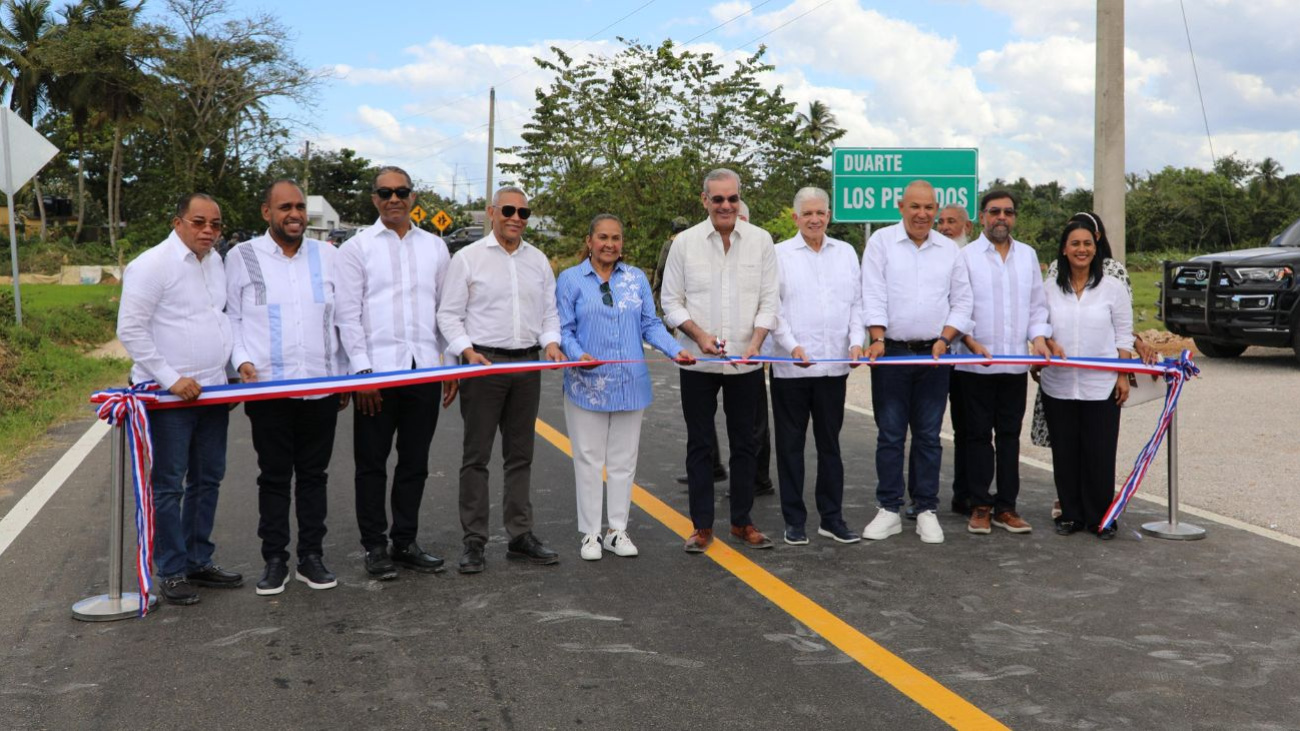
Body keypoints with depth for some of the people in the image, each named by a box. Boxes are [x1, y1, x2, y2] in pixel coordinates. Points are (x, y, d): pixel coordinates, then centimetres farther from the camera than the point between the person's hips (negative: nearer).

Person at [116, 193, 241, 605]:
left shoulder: (215, 263, 11)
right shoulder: (152, 265, -12)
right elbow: (130, 329, -15)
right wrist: (171, 379, -18)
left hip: (212, 391, 7)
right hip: (169, 397, -7)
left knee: (208, 479, 13)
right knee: (169, 485, 0)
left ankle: (198, 561, 24)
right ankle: (170, 572, 9)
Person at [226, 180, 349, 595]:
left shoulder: (325, 255, 9)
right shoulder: (242, 257, 2)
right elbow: (231, 317, 6)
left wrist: (343, 378, 11)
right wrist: (242, 360, -11)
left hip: (320, 387, 2)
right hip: (267, 388, -2)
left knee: (314, 475, 9)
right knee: (274, 477, 5)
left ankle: (311, 557, 18)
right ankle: (274, 560, 15)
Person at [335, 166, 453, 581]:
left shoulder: (434, 247, 11)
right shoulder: (357, 247, 1)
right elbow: (347, 315, -3)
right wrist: (362, 370, -10)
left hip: (425, 370, 3)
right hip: (377, 371, -3)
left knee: (415, 463, 10)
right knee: (372, 463, 5)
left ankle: (405, 543, 21)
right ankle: (375, 546, 15)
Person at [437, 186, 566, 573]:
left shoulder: (538, 260, 12)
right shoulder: (468, 258, -1)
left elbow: (550, 312, 15)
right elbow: (449, 313, -2)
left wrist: (551, 341, -4)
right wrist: (468, 350, -16)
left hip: (528, 363, 4)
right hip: (483, 361, -4)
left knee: (520, 455, 10)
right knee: (477, 455, 0)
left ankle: (521, 536, 18)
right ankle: (474, 542, 6)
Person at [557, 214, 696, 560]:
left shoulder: (637, 279, 10)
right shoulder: (570, 279, 1)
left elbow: (650, 324, 8)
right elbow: (564, 329, -3)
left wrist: (676, 350, -9)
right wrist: (578, 354, -22)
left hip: (630, 384, 3)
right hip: (587, 385, -3)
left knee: (624, 460, 8)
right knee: (589, 459, 3)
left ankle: (617, 531, 19)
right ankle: (590, 533, 13)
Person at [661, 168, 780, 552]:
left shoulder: (760, 240, 2)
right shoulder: (685, 242, -1)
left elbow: (769, 300, 3)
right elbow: (671, 301, 2)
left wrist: (755, 342, -11)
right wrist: (699, 334, -13)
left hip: (746, 362, 1)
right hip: (697, 361, -1)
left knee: (744, 444, 9)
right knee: (699, 444, 5)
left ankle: (742, 521, 21)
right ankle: (702, 525, 15)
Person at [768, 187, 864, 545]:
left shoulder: (845, 253, 12)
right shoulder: (780, 254, 1)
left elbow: (856, 302, 12)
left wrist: (856, 340, -2)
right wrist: (792, 345, -15)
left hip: (834, 365, 3)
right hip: (790, 367, -3)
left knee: (830, 444, 10)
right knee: (791, 445, 5)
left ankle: (832, 518, 18)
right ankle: (794, 520, 14)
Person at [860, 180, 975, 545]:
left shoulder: (949, 249, 9)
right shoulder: (881, 242, 1)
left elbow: (962, 302, 9)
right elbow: (874, 296, -5)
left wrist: (944, 339, -4)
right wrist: (878, 339, -15)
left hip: (934, 354, 2)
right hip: (892, 351, -2)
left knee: (928, 435, 6)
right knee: (890, 434, 2)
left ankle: (926, 510, 13)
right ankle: (889, 510, 10)